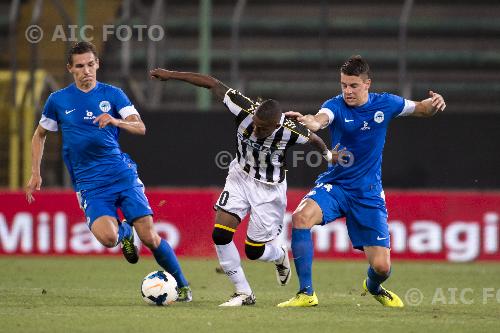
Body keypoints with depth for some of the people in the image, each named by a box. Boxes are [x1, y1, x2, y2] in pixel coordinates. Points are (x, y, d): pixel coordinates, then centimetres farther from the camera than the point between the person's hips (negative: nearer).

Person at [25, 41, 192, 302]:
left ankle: (182, 286, 9)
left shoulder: (112, 94, 4)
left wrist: (115, 121, -26)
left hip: (123, 175, 0)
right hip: (90, 184, 0)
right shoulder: (58, 100, 6)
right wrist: (35, 173, 11)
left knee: (149, 236, -10)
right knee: (107, 237, -25)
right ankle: (124, 232, 13)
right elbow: (39, 135, 20)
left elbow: (140, 128, -6)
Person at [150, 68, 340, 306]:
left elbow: (314, 139, -7)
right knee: (220, 234, -13)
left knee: (254, 251, 1)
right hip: (240, 177, 3)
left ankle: (280, 256, 40)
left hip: (269, 189, -3)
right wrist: (171, 75, -17)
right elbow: (212, 84, -19)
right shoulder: (246, 110, -27)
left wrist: (327, 154, 7)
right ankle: (243, 293, 3)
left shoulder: (289, 130, -30)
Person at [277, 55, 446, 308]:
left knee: (381, 267, -5)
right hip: (334, 185, -1)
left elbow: (421, 109, 13)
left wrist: (434, 104, -12)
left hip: (369, 193, 1)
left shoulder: (384, 105, -3)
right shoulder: (336, 106, -12)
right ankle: (306, 293, -21)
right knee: (301, 217, -32)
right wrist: (310, 121, -63)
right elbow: (322, 118, -37)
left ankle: (373, 287, 36)